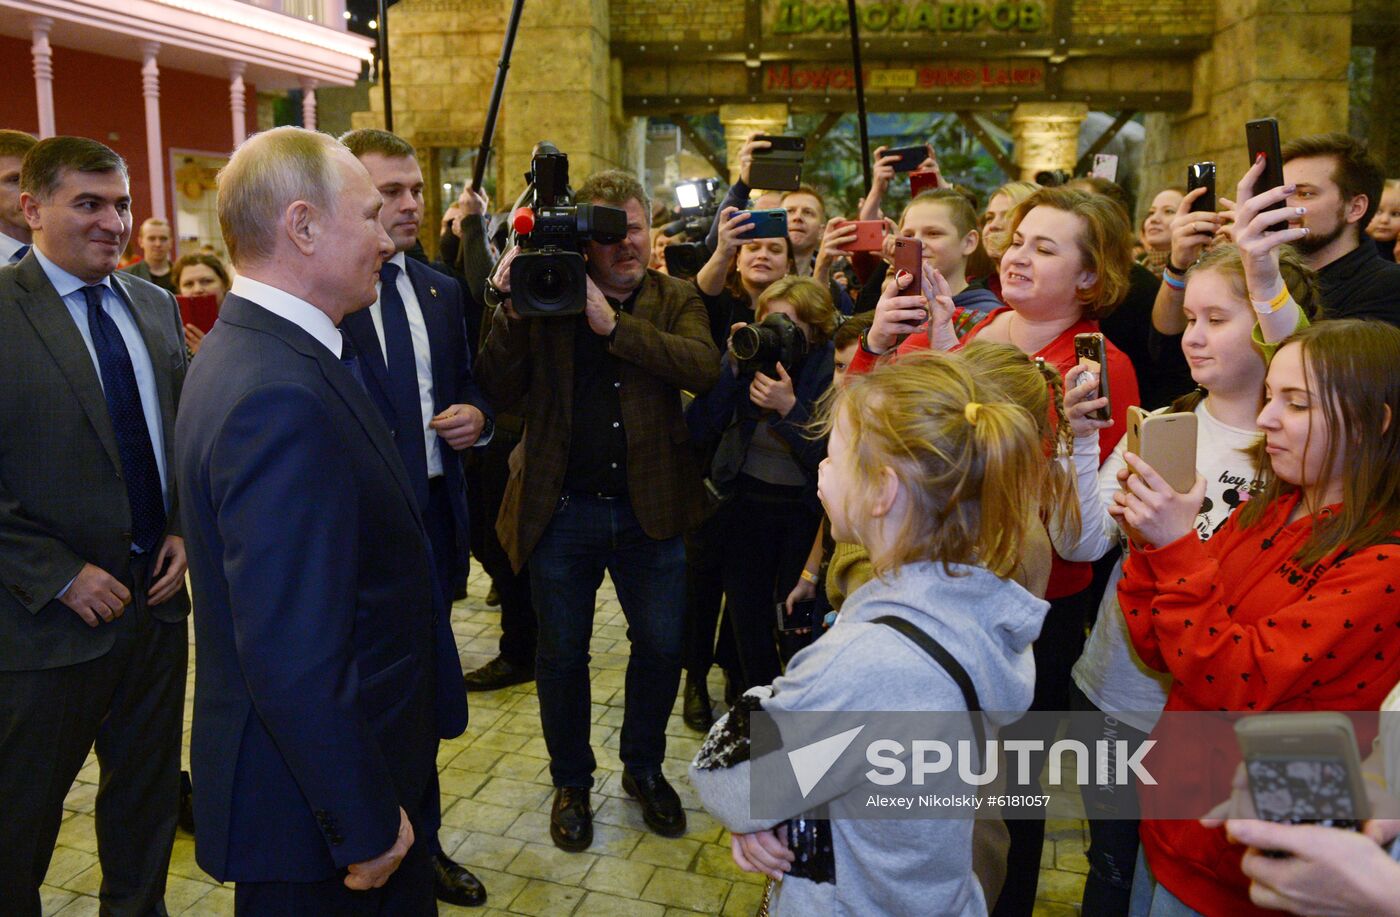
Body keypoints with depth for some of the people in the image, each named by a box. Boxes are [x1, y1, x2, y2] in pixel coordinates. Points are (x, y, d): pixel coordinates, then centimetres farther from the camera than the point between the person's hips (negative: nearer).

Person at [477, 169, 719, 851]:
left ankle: (643, 767, 38)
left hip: (647, 507, 1)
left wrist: (613, 322, -23)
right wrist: (510, 307, -21)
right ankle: (571, 782, 36)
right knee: (562, 655, 12)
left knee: (661, 647, 12)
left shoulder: (676, 300, 2)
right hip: (561, 508, -1)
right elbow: (500, 392, -10)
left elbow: (704, 366, -18)